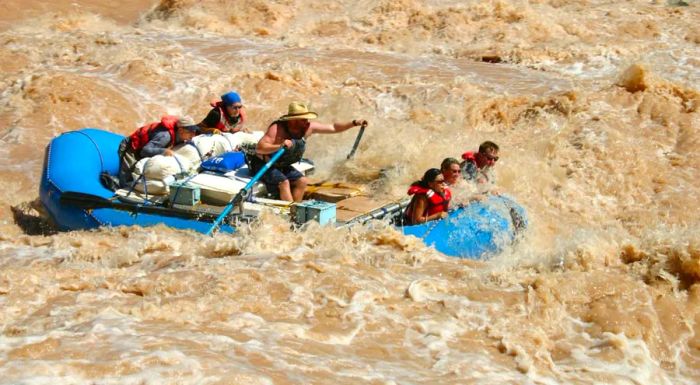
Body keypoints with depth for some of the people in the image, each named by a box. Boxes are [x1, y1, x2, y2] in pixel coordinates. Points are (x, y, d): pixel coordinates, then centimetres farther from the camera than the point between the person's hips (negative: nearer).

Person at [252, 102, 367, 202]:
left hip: (281, 165, 8)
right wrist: (279, 146, -52)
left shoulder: (308, 127, -9)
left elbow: (333, 128, 0)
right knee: (283, 182, -27)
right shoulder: (277, 128, -30)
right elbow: (259, 148, -38)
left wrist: (354, 123, -6)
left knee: (301, 182, -3)